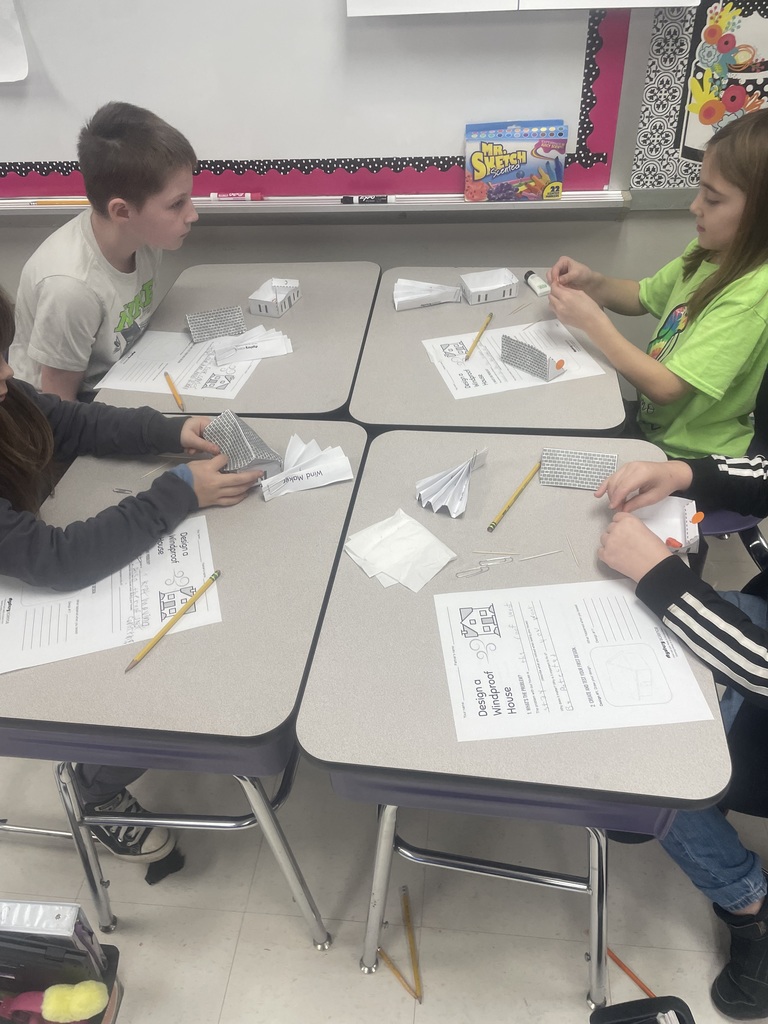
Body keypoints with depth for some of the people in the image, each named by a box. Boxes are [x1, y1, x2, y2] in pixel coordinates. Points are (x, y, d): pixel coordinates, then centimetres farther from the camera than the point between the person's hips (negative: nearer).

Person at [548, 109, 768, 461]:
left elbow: (665, 388, -27)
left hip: (691, 459, -7)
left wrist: (592, 320, -22)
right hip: (652, 424, 7)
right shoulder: (709, 250, -2)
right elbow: (641, 297, 14)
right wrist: (591, 282, -6)